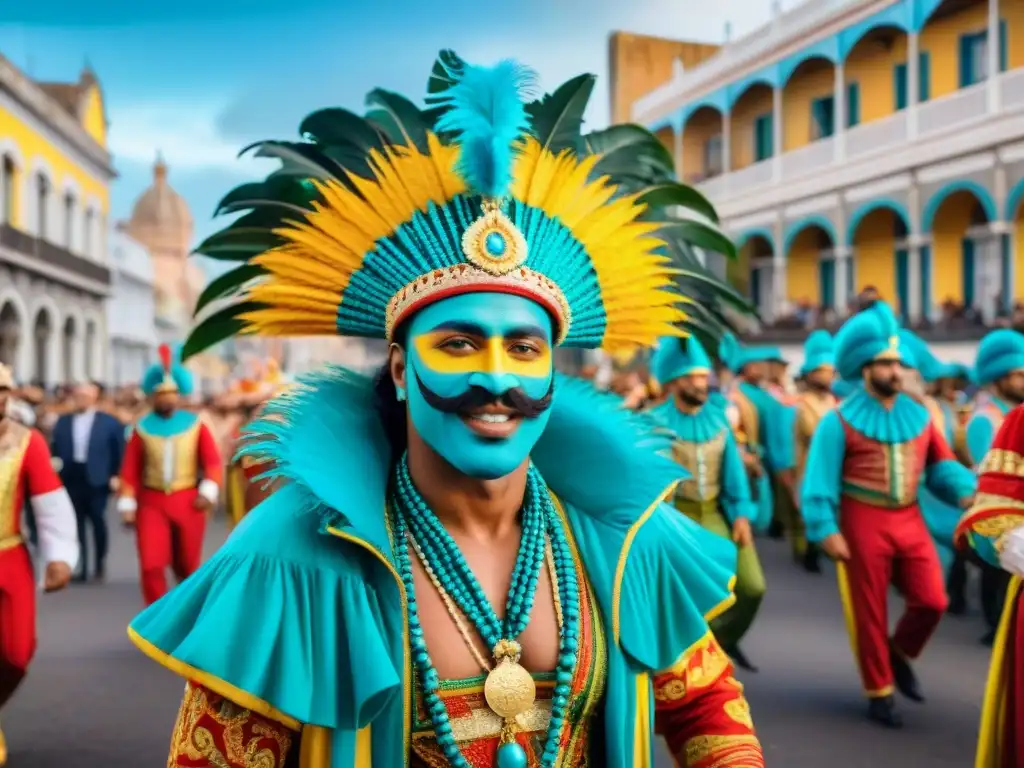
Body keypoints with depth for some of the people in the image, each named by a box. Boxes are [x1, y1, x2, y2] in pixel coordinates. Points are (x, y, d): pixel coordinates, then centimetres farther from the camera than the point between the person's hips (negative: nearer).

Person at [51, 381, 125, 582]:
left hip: (96, 479, -3)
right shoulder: (62, 422, 11)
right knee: (76, 523, 3)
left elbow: (119, 451, 2)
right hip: (71, 478, 3)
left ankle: (100, 564, 15)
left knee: (97, 520, -4)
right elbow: (56, 449, 10)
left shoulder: (109, 422, 2)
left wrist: (115, 476, -5)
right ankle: (82, 568, 7)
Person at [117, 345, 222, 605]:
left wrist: (208, 491, -14)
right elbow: (129, 470, 2)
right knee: (151, 565, -10)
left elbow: (213, 461, 0)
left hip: (188, 503, 0)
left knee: (187, 565, 12)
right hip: (151, 503, 0)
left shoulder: (196, 425, 2)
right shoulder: (142, 428, 3)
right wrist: (127, 505, -3)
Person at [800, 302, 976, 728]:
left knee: (932, 601, -1)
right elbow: (820, 480, -10)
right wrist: (826, 530, -16)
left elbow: (941, 464, 10)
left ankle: (899, 654, 29)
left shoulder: (918, 415, 7)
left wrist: (966, 492, -9)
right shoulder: (840, 420, -9)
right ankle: (879, 692, 20)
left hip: (910, 521, 4)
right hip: (863, 524, -4)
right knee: (870, 612, 5)